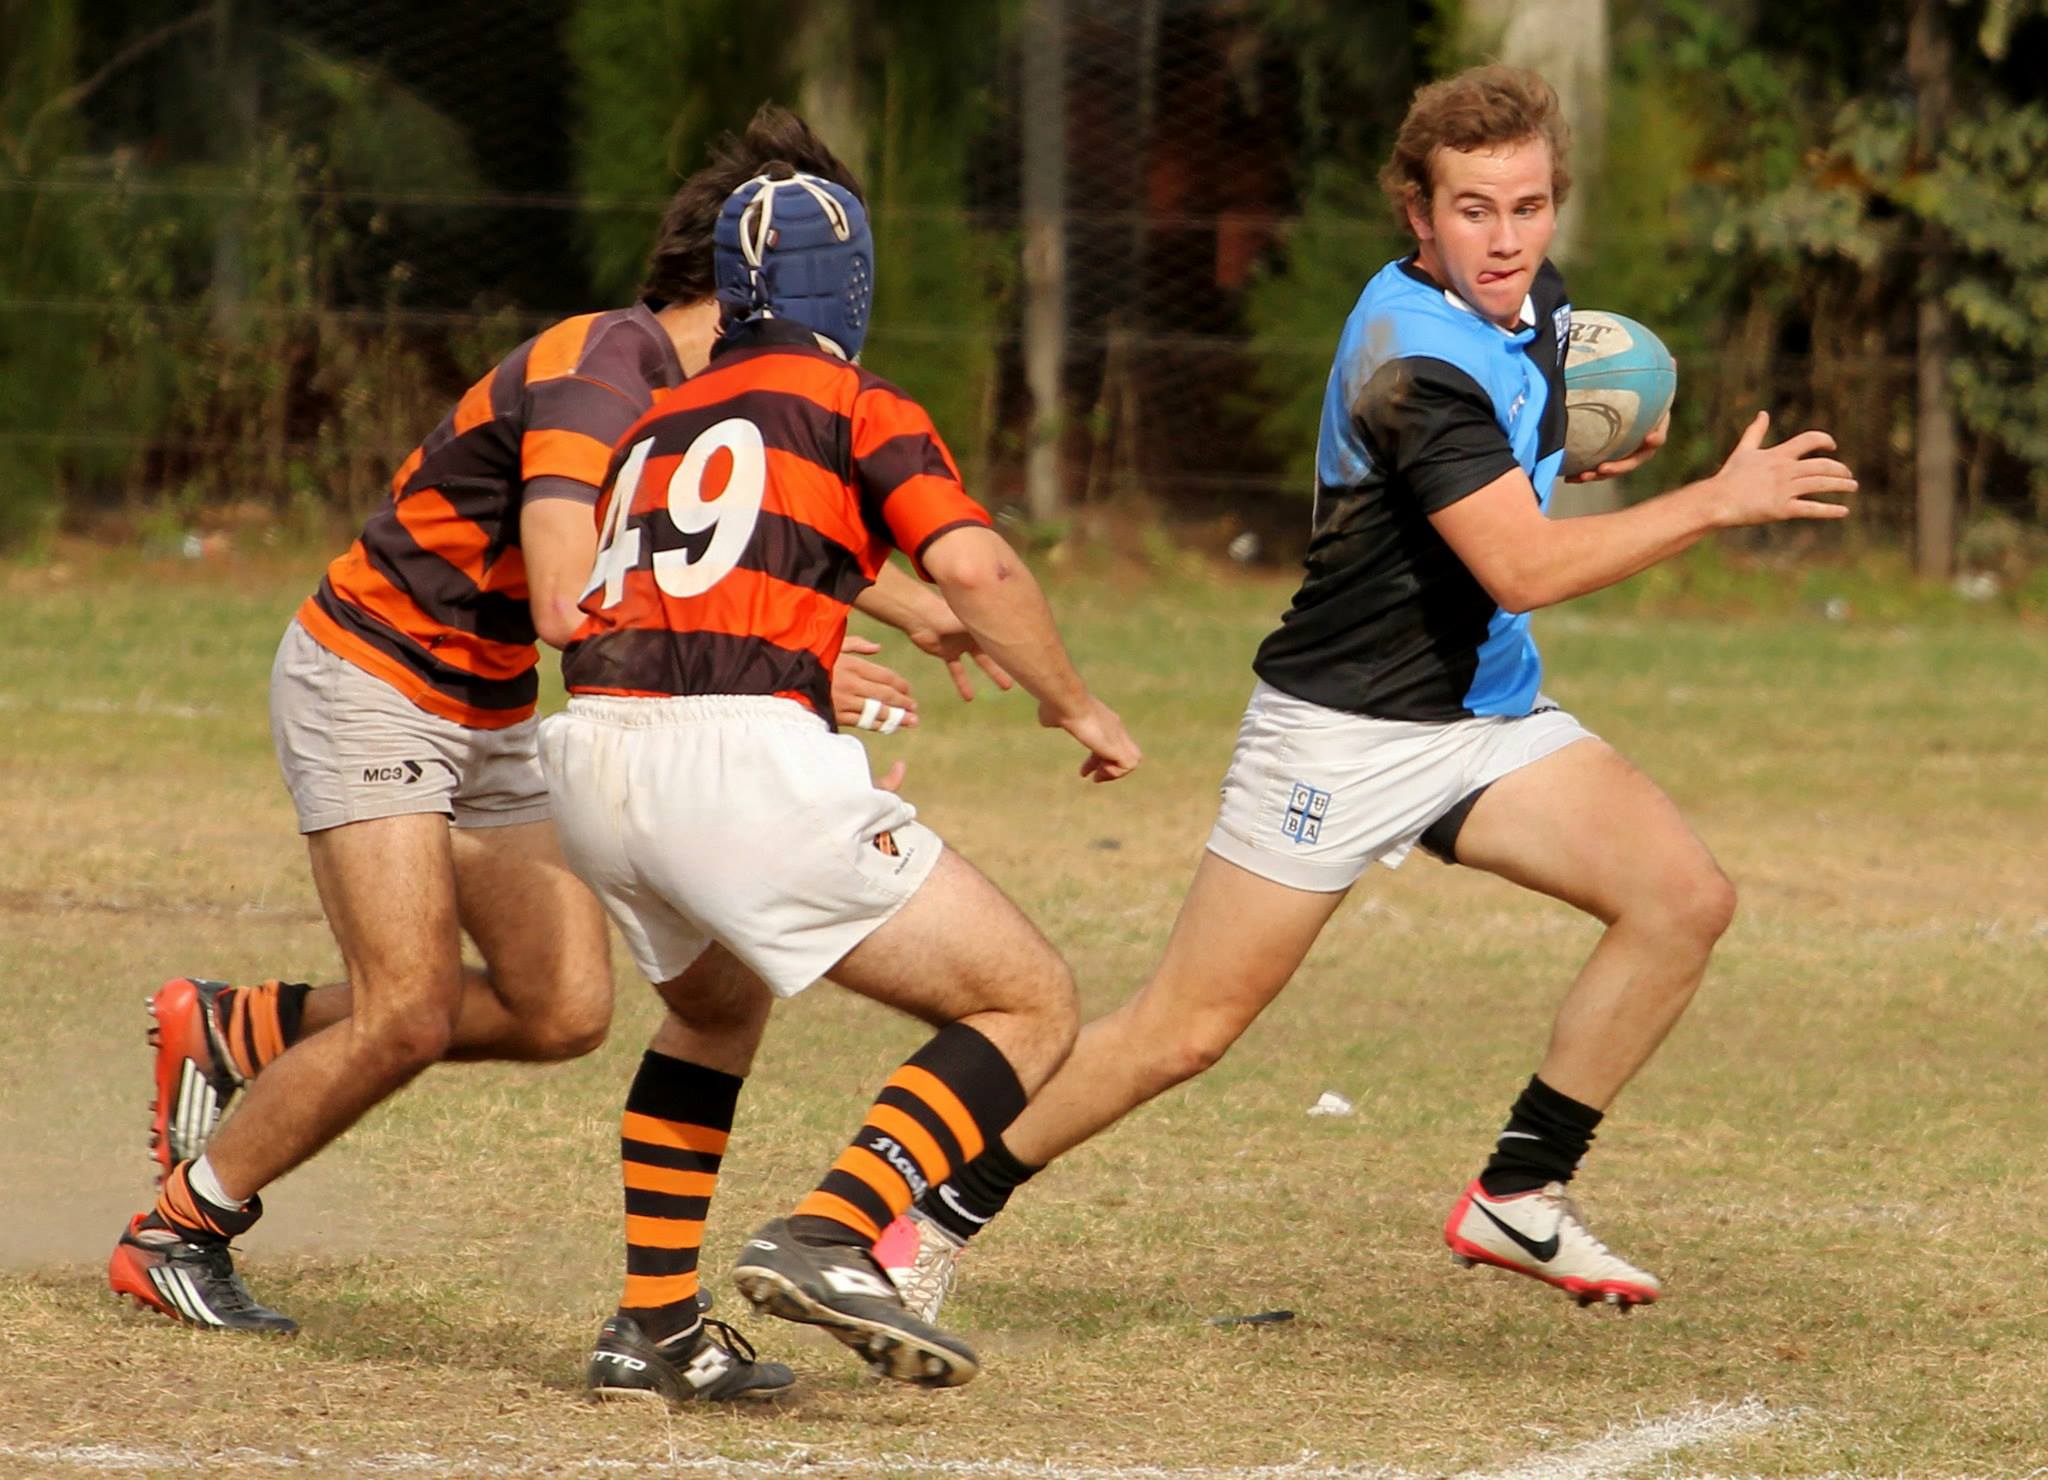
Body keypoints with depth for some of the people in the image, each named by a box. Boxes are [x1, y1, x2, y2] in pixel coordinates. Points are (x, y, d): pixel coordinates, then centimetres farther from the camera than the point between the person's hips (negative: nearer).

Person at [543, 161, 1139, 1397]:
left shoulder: (660, 426, 25)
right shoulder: (861, 410, 8)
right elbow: (972, 565, -7)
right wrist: (1073, 702, 8)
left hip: (592, 755, 7)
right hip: (744, 754, -7)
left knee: (715, 1008, 36)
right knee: (1032, 1008, 3)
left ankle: (650, 1326, 27)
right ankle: (828, 1240, -16)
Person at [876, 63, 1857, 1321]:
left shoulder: (1535, 304, 3)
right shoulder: (1417, 357, -24)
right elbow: (1523, 569, -30)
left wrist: (1579, 449, 6)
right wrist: (1717, 503, -27)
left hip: (1490, 716, 8)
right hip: (1347, 730, -8)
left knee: (1687, 897, -12)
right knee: (1189, 1028, -4)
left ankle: (1523, 1195, -3)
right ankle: (941, 1219, 12)